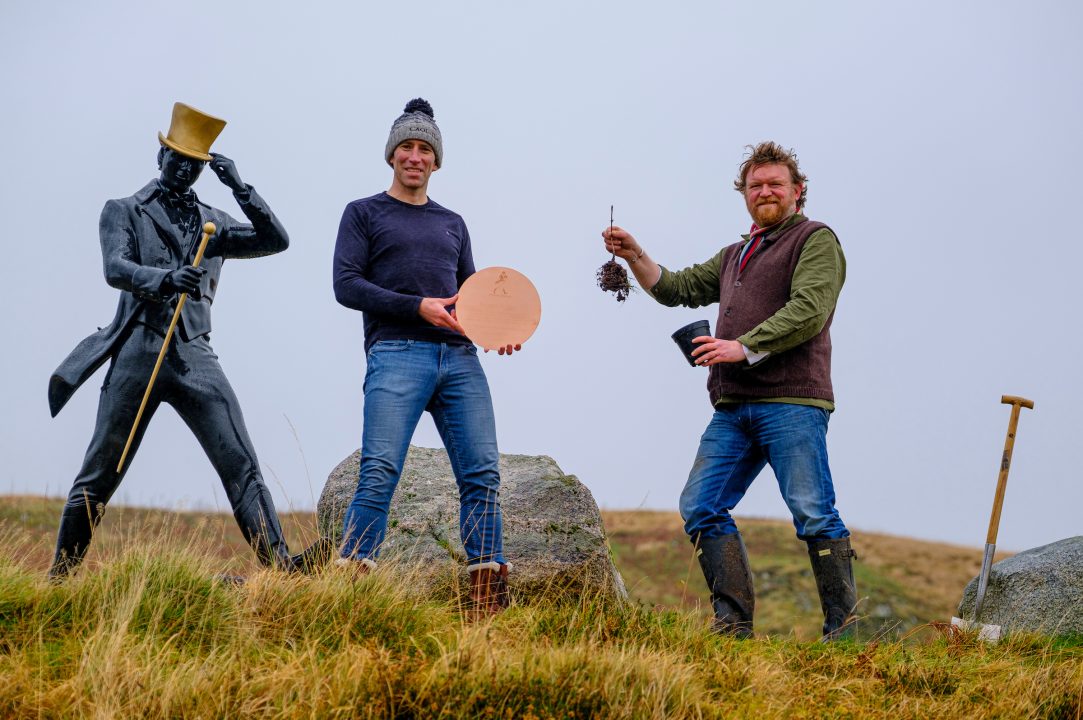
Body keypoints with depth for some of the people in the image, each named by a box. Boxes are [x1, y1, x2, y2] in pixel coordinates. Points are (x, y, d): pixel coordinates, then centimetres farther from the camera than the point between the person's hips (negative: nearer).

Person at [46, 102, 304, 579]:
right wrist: (166, 278, -28)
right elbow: (115, 270, -9)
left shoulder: (213, 223, 19)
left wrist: (239, 187, 0)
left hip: (195, 357, 2)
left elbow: (275, 240, 8)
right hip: (137, 354, -2)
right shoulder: (123, 212, 10)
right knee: (100, 473, 3)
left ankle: (281, 569, -14)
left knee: (241, 464, -10)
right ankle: (61, 574, 16)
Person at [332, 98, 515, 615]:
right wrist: (418, 307, -10)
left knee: (482, 474, -5)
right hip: (396, 355, -4)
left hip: (459, 358, 4)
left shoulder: (452, 224, 26)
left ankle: (487, 602, -3)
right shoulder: (364, 214, 13)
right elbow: (346, 285, 1)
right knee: (380, 472, -17)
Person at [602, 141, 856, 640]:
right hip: (733, 407, 8)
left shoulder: (816, 240, 3)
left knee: (813, 514, -11)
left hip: (791, 403, -8)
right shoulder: (736, 255, 28)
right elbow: (678, 288, 30)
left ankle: (843, 629, -8)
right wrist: (635, 257, 13)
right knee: (701, 507, -1)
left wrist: (744, 347, -20)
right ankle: (735, 626, -1)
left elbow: (809, 310, -12)